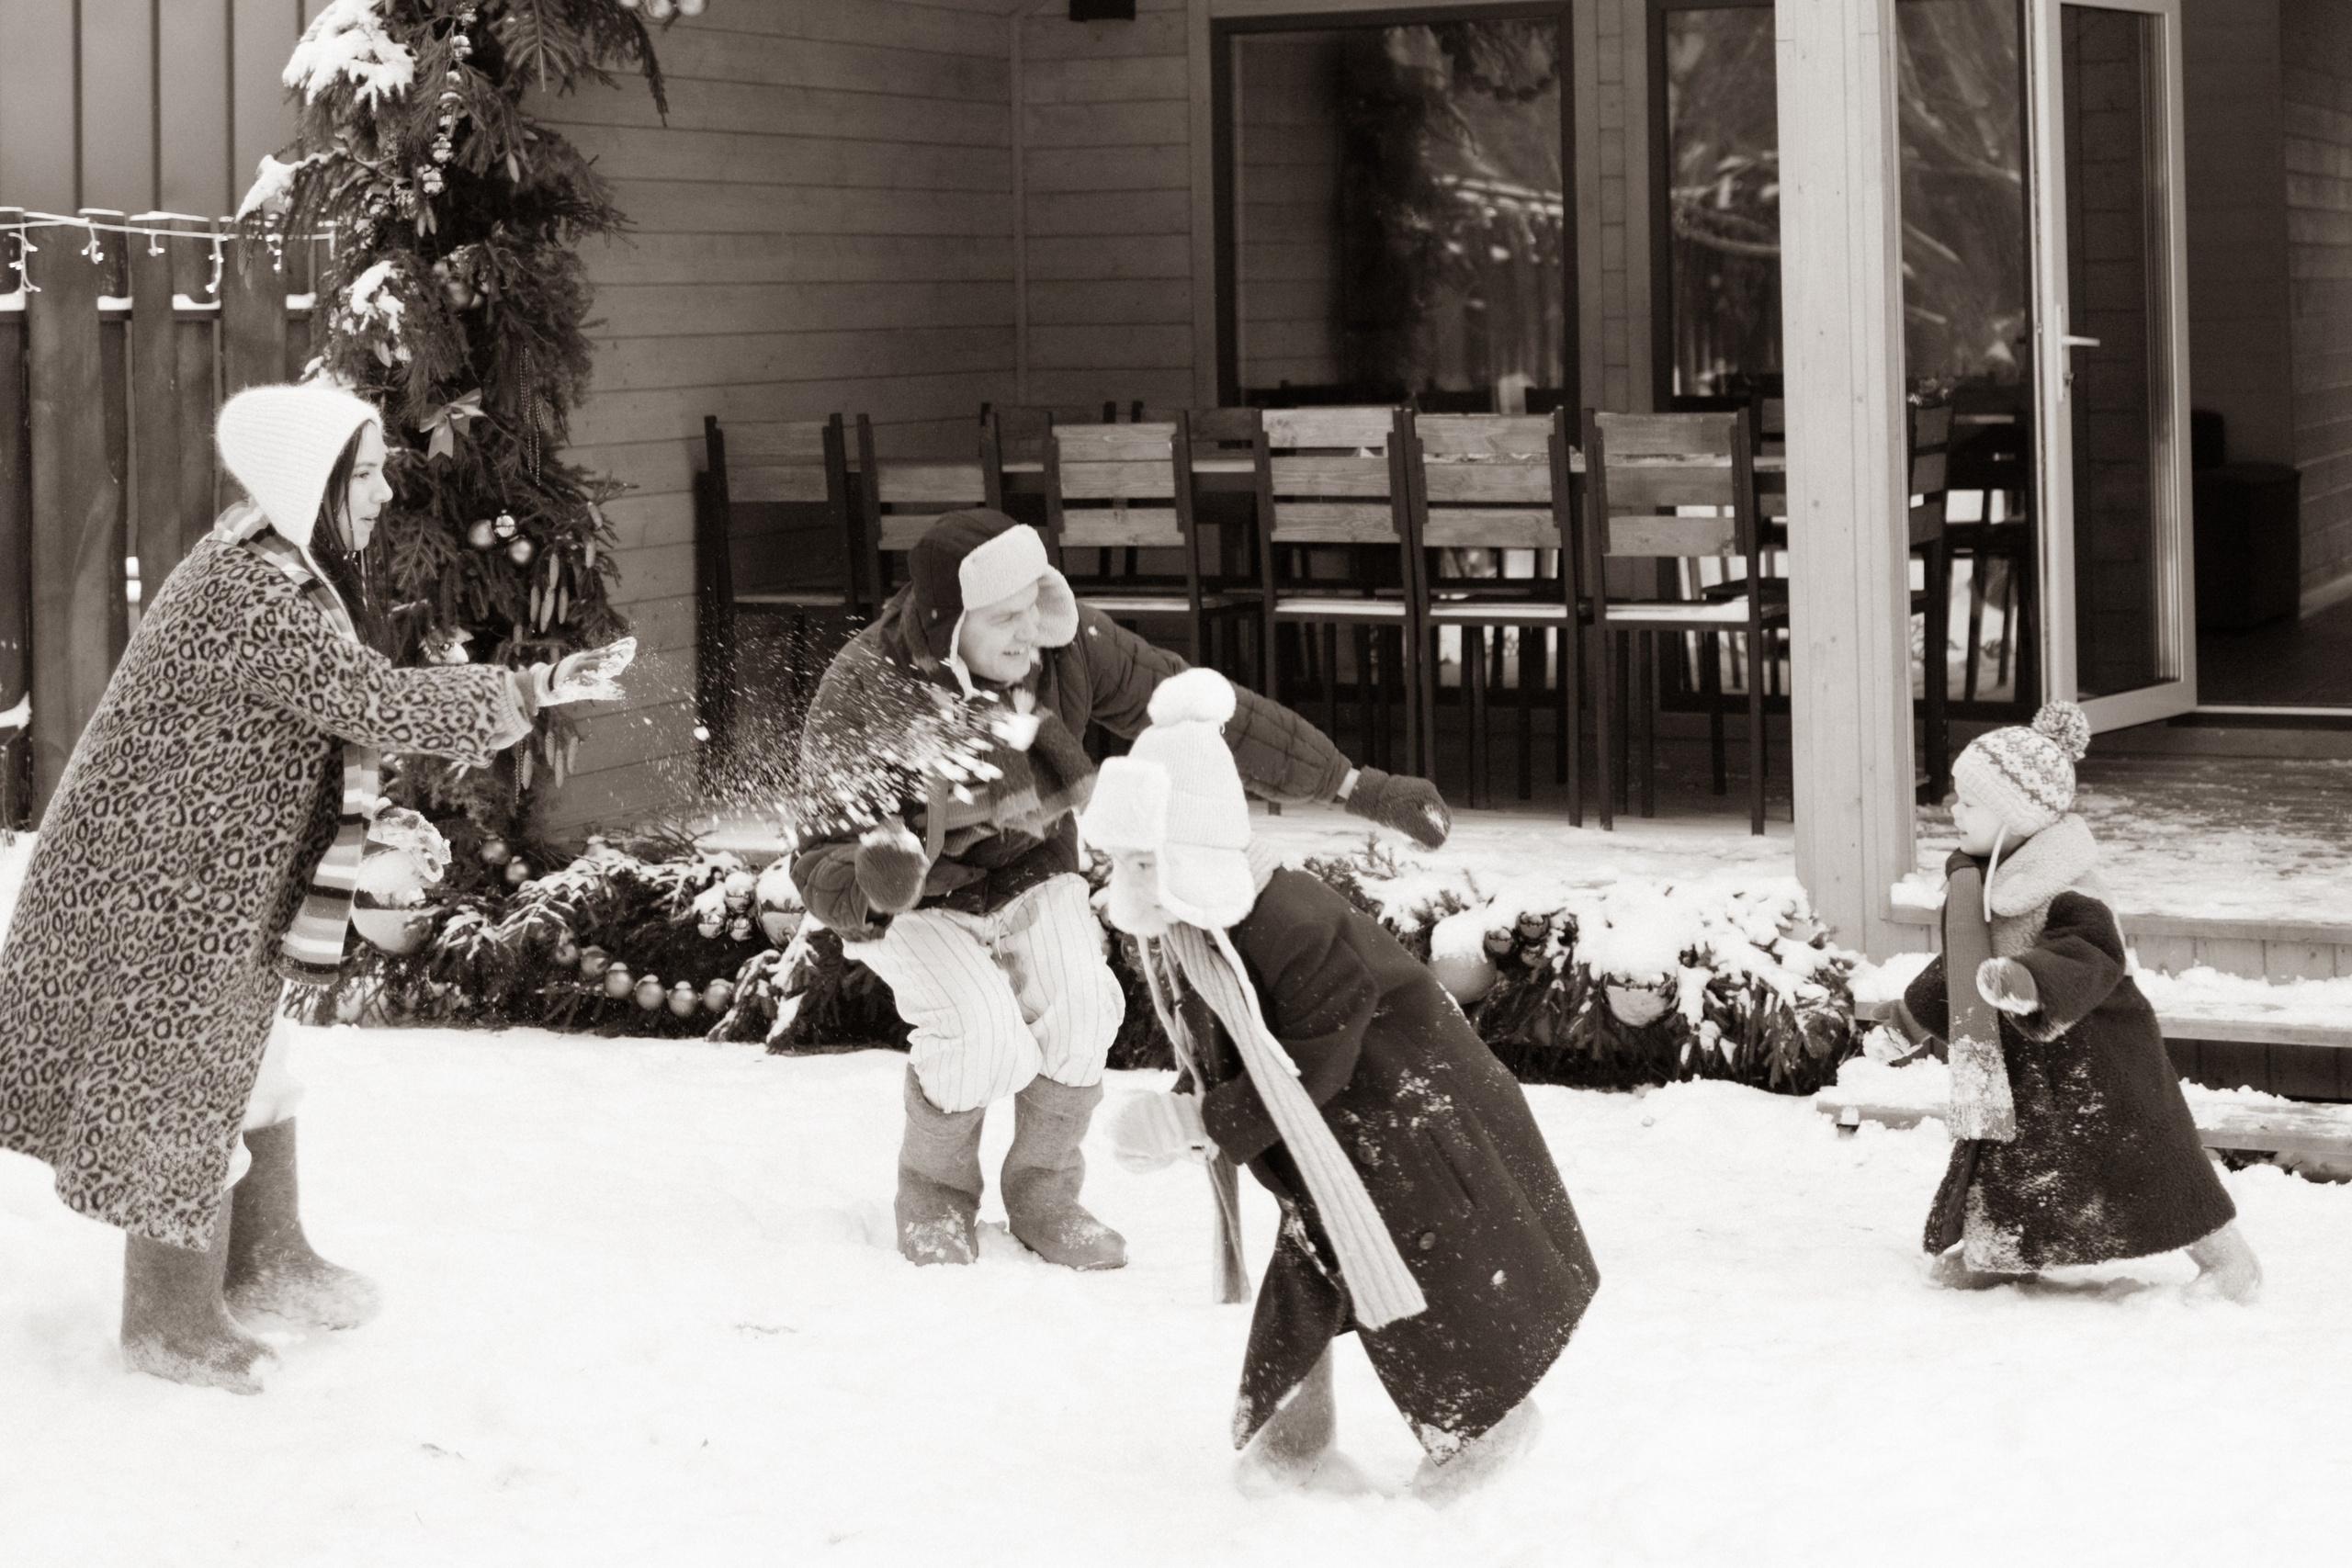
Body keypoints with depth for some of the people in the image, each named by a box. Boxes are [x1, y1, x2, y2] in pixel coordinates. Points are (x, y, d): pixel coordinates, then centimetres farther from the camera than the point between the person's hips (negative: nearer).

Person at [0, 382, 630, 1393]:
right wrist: (527, 694, -27)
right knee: (186, 1089, 2)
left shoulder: (272, 567, 6)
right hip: (167, 888, -10)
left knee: (244, 1064, 21)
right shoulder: (249, 599, -27)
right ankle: (169, 1319, 17)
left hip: (217, 871, 10)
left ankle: (263, 1265, 36)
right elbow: (370, 701, -31)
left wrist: (434, 721, -3)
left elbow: (338, 704, 12)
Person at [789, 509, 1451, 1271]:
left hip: (1030, 873, 3)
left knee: (1078, 1010, -23)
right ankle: (934, 1190, 6)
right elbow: (821, 871, -31)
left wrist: (1360, 786, -15)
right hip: (918, 901, -3)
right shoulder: (861, 695, -33)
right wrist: (875, 889, -57)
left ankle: (1043, 1192, 5)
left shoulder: (1068, 645, -25)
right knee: (987, 1041, -26)